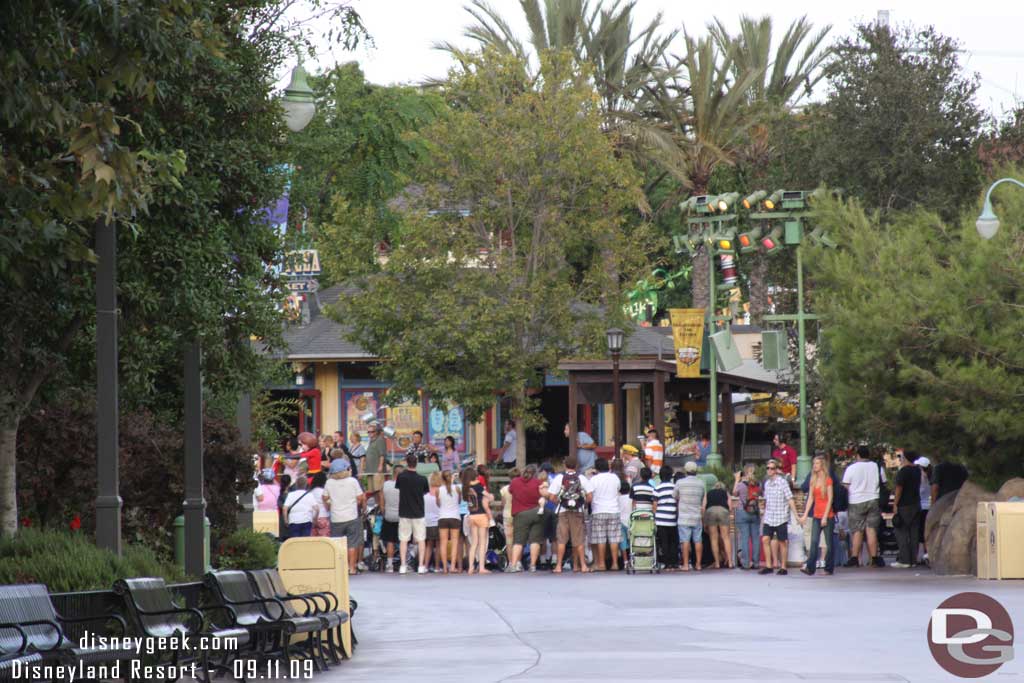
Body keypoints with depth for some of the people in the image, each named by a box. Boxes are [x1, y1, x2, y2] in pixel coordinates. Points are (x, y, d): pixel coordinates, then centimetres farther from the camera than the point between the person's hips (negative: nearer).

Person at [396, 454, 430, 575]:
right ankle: (421, 566, 2)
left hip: (404, 513, 1)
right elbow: (426, 491, 3)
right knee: (421, 540, 6)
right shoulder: (422, 479, -10)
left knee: (403, 540, 8)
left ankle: (403, 566, 4)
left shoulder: (401, 477, -9)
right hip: (419, 513, -1)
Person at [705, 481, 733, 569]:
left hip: (710, 510, 1)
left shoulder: (708, 493, 28)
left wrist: (704, 522, 17)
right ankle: (730, 562, -6)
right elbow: (729, 505, 14)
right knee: (726, 538, 1)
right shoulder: (725, 493, 28)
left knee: (714, 539, 3)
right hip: (723, 510, -1)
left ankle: (717, 563, -1)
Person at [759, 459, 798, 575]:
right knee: (765, 539, -6)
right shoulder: (767, 483, 10)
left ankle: (783, 567, 10)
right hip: (769, 517, 5)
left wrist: (796, 515, -11)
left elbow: (790, 499, -8)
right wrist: (764, 516, 22)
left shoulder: (782, 482, -8)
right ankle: (768, 566, 0)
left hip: (780, 517, -5)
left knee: (782, 542, 2)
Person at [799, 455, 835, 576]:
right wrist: (805, 515, 8)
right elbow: (811, 498, 14)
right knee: (814, 541, -7)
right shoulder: (813, 480, 12)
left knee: (829, 543, 1)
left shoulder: (828, 480, -5)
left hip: (828, 516, -5)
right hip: (816, 516, 5)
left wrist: (825, 517, -14)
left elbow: (830, 499, -9)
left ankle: (829, 568, 7)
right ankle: (810, 568, -15)